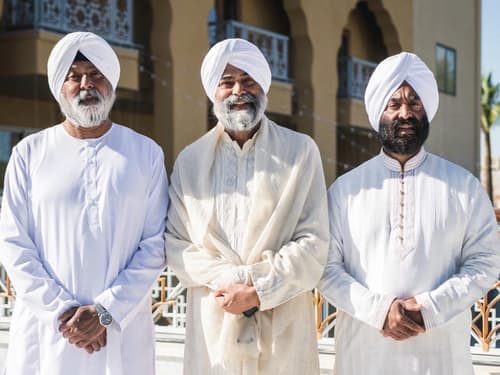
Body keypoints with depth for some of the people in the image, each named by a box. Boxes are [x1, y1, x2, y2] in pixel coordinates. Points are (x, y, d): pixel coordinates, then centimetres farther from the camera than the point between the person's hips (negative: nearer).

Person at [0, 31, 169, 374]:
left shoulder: (146, 154, 5)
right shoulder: (30, 153, 5)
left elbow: (156, 244, -1)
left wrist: (106, 311, -11)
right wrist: (62, 310, -10)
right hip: (44, 333, 0)